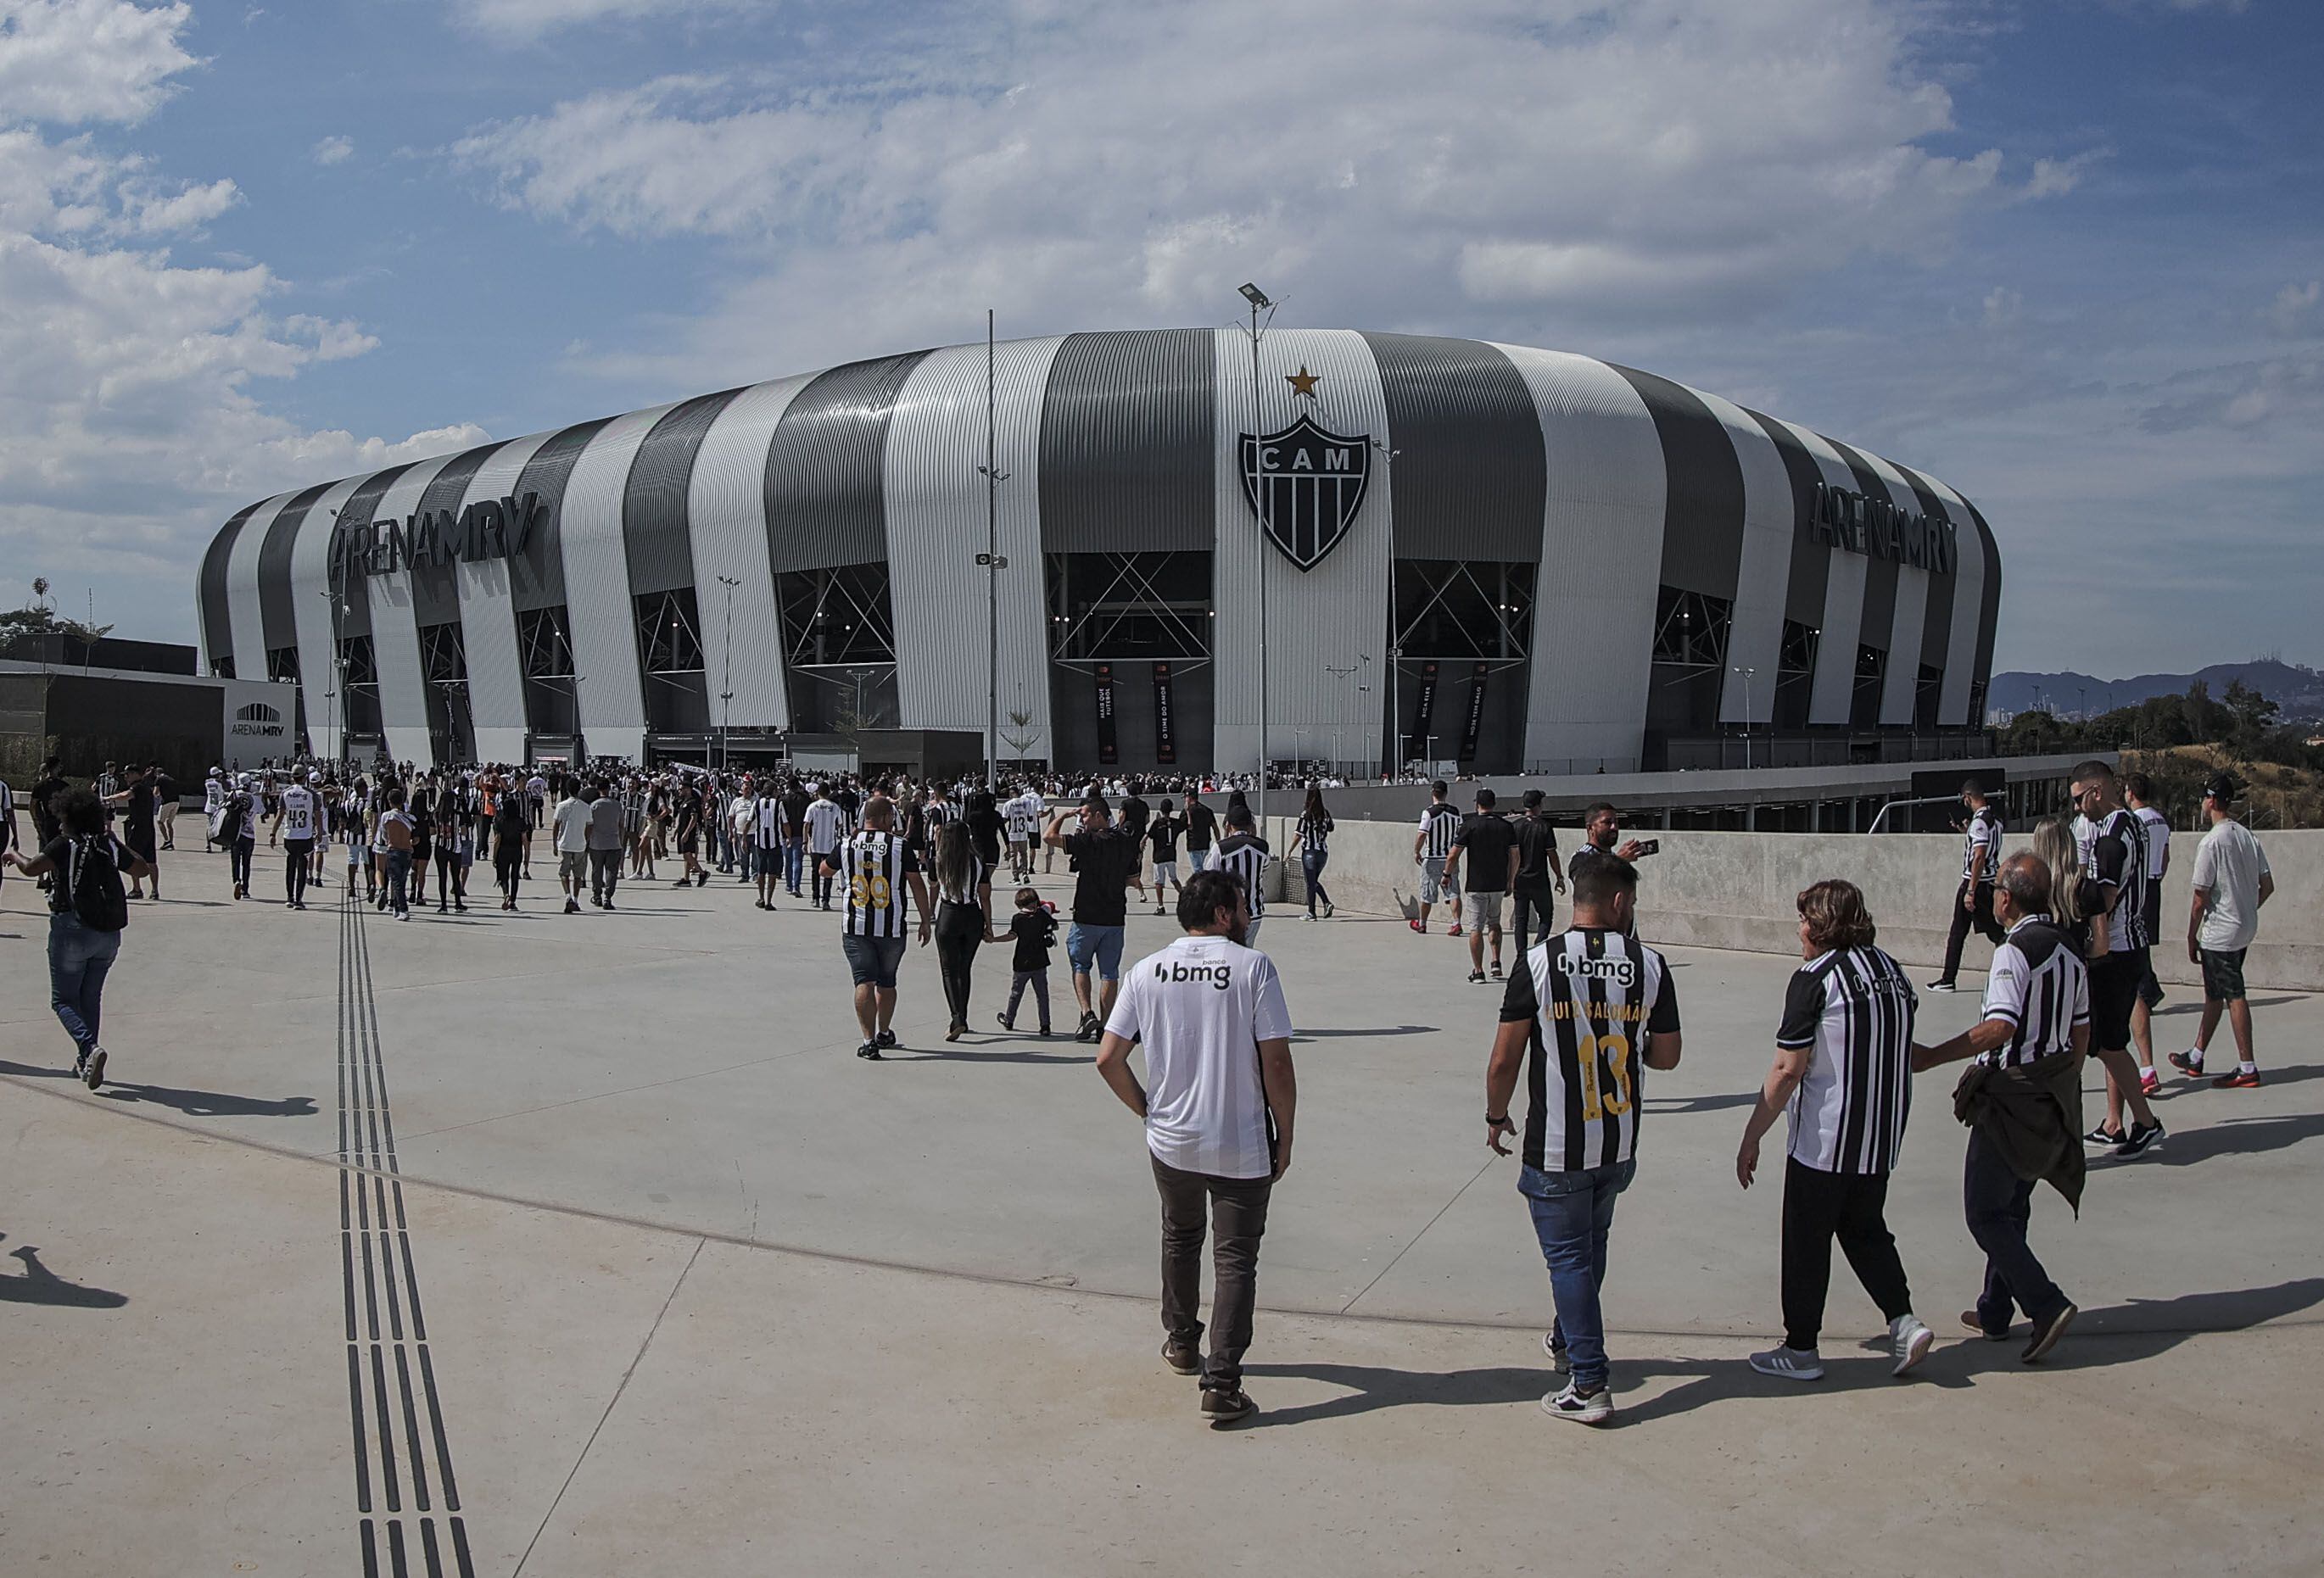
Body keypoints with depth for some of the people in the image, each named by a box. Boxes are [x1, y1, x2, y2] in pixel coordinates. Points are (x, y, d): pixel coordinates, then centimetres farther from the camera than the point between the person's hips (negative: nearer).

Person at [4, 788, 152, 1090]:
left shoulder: (65, 845, -9)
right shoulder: (110, 844, 5)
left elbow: (31, 868, -16)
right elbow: (143, 870, 13)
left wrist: (13, 855, 4)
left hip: (72, 931, -5)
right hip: (108, 935, 5)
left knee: (64, 1000, 4)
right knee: (91, 998, 17)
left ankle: (90, 1047, -19)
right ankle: (85, 1063, 20)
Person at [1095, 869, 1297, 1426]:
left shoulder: (1147, 971, 0)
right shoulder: (1253, 967, -11)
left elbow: (1108, 1059, -1)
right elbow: (1276, 1063, -13)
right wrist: (1284, 1140, -2)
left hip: (1170, 1142, 4)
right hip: (1241, 1147, -4)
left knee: (1180, 1238, 26)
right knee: (1235, 1259, 6)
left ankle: (1182, 1342, 41)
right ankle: (1222, 1386, 1)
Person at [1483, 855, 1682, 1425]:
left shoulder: (1539, 961, -11)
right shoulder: (1649, 963, -5)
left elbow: (1504, 1060, -9)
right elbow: (1666, 1055, 4)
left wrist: (1496, 1116, 7)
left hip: (1555, 1148, -4)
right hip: (1621, 1145, 4)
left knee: (1570, 1257, 5)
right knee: (1591, 1244, 23)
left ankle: (1589, 1384, 4)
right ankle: (1567, 1341, 41)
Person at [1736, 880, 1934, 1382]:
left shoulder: (1815, 978, -15)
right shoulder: (1890, 969, 6)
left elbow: (1787, 1070, -17)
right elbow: (1904, 1052, 14)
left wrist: (1751, 1138, -11)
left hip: (1823, 1141, -7)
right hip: (1883, 1138, 7)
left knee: (1806, 1242, 6)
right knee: (1865, 1229, 23)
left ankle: (1800, 1349, 15)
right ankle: (1903, 1320, 9)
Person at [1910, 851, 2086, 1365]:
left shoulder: (2013, 951, -19)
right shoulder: (2070, 952, 8)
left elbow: (1999, 1028, -30)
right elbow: (2081, 1033, 14)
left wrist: (1932, 1056, -26)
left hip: (2010, 1097, -9)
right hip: (2051, 1103, 9)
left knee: (1985, 1212, -1)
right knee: (2012, 1208, 18)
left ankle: (2046, 1305, -10)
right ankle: (1995, 1311, 26)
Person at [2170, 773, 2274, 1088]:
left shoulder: (2211, 842, -17)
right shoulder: (2248, 837, 6)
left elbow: (2200, 897, -14)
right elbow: (2267, 886, 10)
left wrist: (2191, 937, -5)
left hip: (2220, 933, -8)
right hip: (2245, 928, 8)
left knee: (2233, 996, -4)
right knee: (2214, 992, 16)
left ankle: (2247, 1068, 0)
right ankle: (2195, 1057, 26)